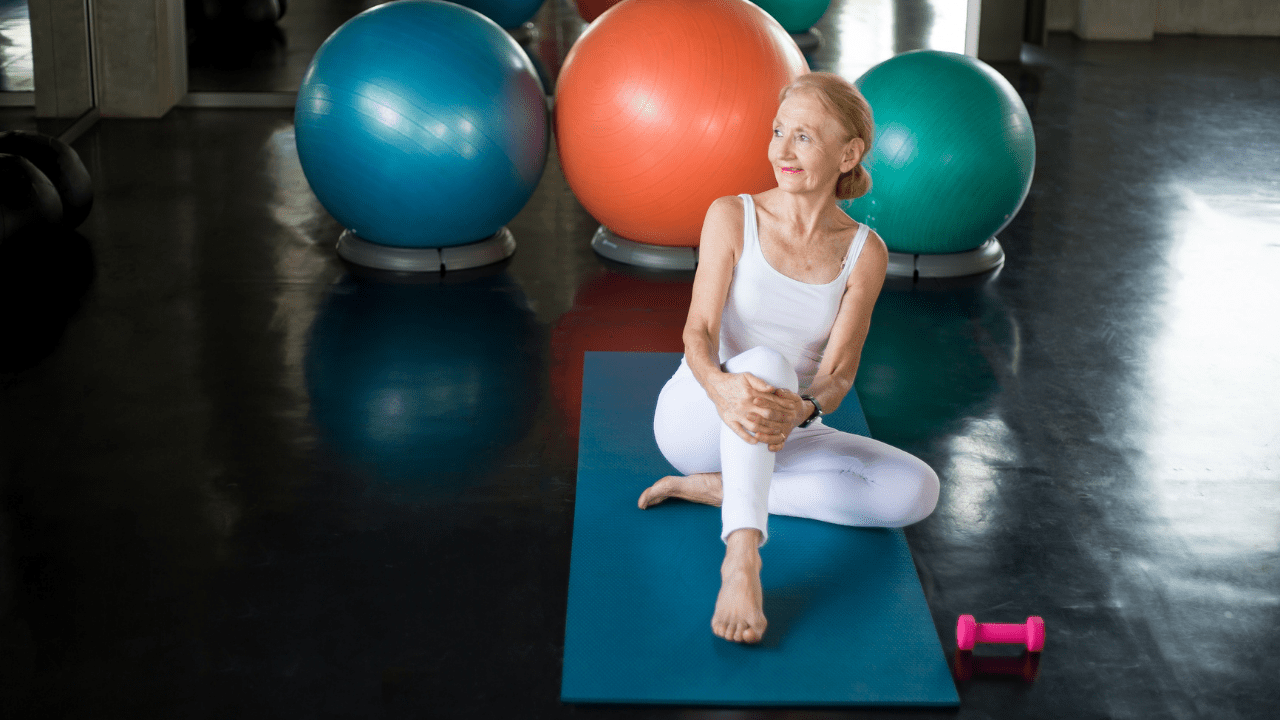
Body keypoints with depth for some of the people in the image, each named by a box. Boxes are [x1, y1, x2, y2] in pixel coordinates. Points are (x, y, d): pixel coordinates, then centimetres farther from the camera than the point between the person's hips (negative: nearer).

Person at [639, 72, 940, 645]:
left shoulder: (864, 252, -5)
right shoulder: (732, 216, -9)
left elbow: (839, 371, -12)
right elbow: (698, 332, -17)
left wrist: (802, 409, -37)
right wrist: (721, 387, -41)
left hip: (781, 437, 3)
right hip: (696, 417, -3)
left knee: (916, 490, -18)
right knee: (766, 361, -36)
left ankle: (717, 488, -15)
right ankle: (742, 555, -50)